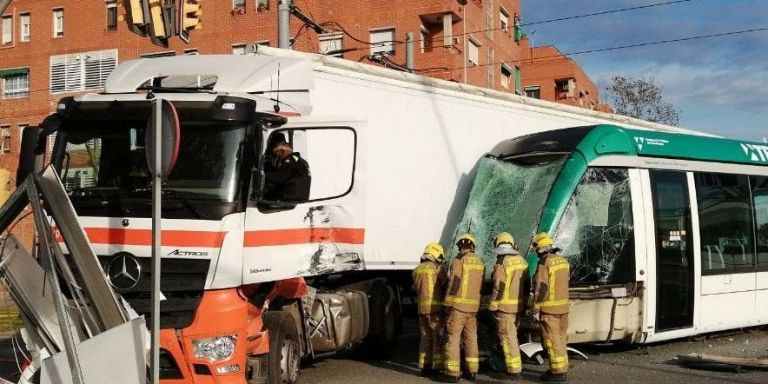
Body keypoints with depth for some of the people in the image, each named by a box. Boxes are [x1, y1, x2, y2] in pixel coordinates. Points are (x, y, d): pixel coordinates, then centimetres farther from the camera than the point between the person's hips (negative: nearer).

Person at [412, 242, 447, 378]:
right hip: (435, 307, -6)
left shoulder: (417, 270, 11)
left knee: (425, 338, 13)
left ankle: (424, 368, 15)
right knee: (438, 339, 0)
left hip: (422, 308, 6)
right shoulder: (436, 269, -9)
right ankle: (436, 367, -2)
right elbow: (445, 285, -5)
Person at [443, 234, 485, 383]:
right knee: (471, 339, 14)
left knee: (453, 339, -2)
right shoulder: (480, 262, 11)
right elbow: (481, 285, 15)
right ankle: (472, 371, 17)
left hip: (458, 305, -6)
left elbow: (453, 283, -12)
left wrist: (448, 304, -7)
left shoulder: (459, 260, -8)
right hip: (473, 307, 6)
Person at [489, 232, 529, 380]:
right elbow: (526, 285, 12)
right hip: (519, 306, 7)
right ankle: (516, 366, 28)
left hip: (505, 307, -7)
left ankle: (514, 370, 1)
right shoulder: (522, 261, 7)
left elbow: (498, 288, -18)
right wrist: (524, 302, 20)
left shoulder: (501, 264, -15)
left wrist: (492, 307, -10)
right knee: (512, 336, 20)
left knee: (508, 338, -1)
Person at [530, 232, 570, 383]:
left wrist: (535, 307, -11)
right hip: (563, 306, 8)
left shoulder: (544, 263, -16)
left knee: (552, 340, -2)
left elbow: (540, 288, -19)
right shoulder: (563, 261, 8)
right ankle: (562, 369, 23)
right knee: (560, 339, 16)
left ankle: (558, 372, -1)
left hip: (549, 308, -8)